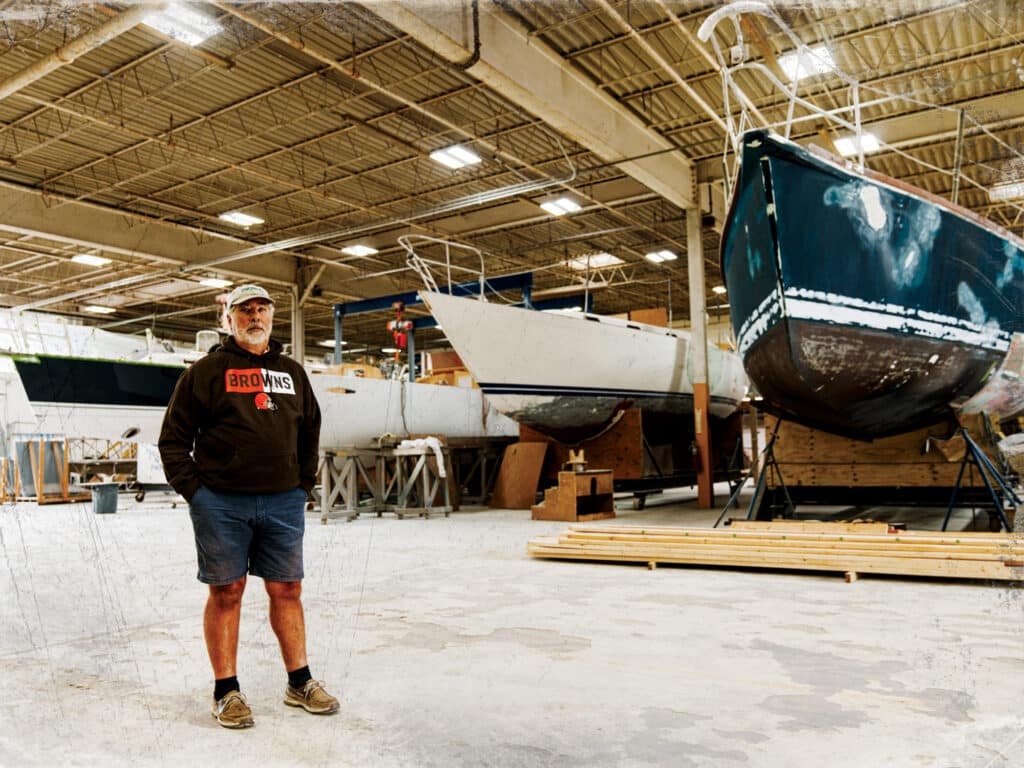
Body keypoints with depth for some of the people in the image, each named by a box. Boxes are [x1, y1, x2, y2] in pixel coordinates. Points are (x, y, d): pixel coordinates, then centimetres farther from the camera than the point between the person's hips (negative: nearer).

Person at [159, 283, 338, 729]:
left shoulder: (292, 373, 13)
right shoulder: (208, 370, 1)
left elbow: (310, 432, 22)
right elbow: (174, 437, 1)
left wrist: (304, 482, 12)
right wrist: (192, 489, -7)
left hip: (283, 502, 4)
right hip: (221, 503, -3)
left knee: (287, 590, 9)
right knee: (226, 592, 5)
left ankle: (300, 683, 21)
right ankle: (226, 691, 18)